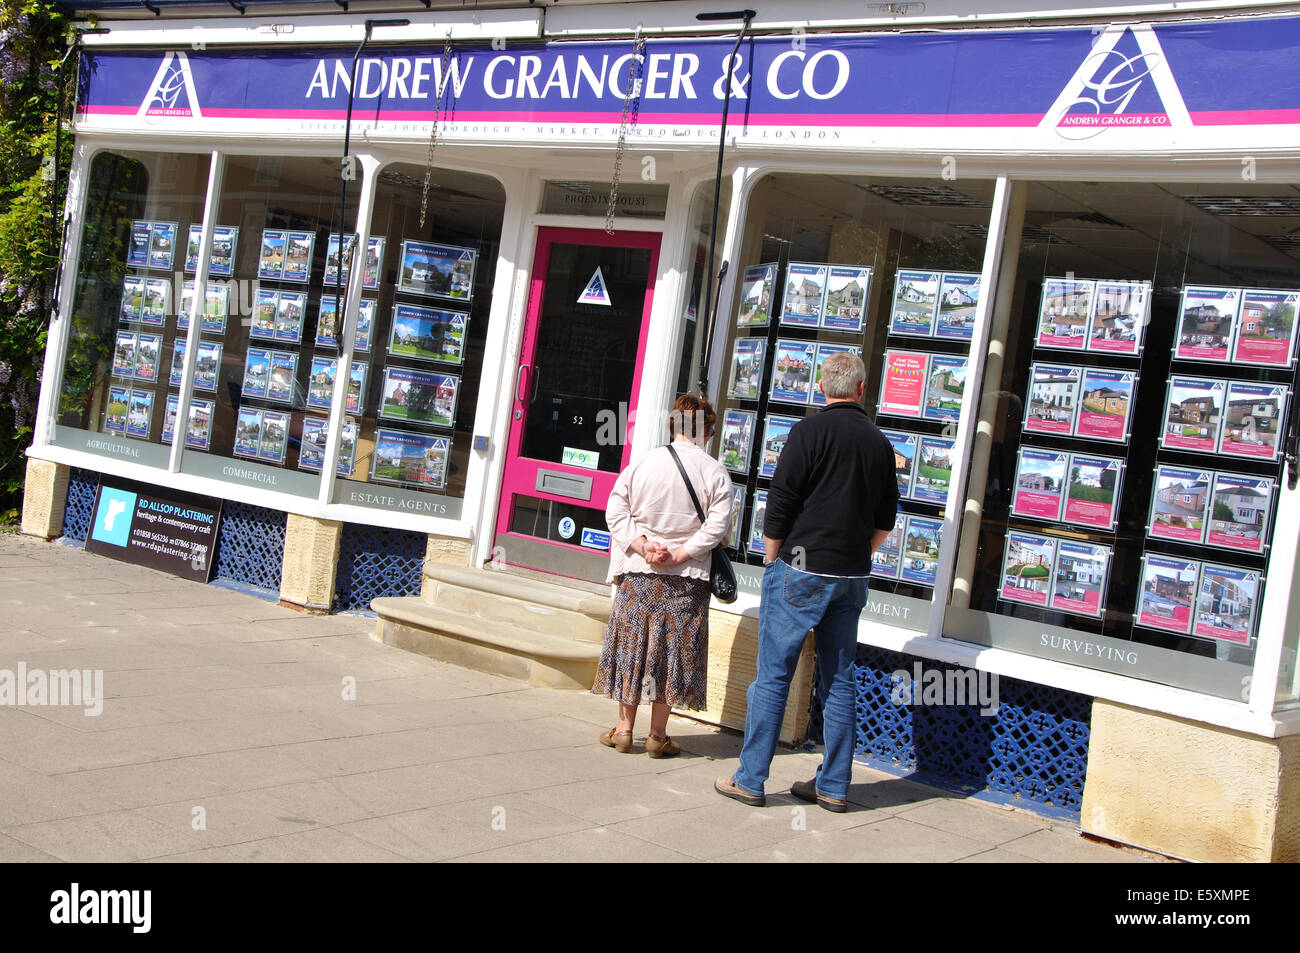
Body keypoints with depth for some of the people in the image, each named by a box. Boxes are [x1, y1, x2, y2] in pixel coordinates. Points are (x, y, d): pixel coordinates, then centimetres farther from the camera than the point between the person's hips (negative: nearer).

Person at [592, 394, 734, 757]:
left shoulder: (642, 463, -1)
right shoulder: (715, 473, -7)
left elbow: (615, 512, -3)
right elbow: (717, 526, -14)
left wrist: (644, 547, -7)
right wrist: (678, 556, -11)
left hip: (638, 574, 2)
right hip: (687, 579, -1)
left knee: (631, 645, 12)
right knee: (673, 651, 7)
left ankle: (624, 728, 18)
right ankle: (657, 735, 12)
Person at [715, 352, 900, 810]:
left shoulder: (811, 429, -8)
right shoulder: (880, 442, 9)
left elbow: (780, 502, -10)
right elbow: (885, 522, 14)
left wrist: (772, 560, 1)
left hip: (802, 570, -5)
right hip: (852, 578, 5)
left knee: (773, 675, 0)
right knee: (839, 680, 10)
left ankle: (750, 780, 3)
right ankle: (833, 786, 14)